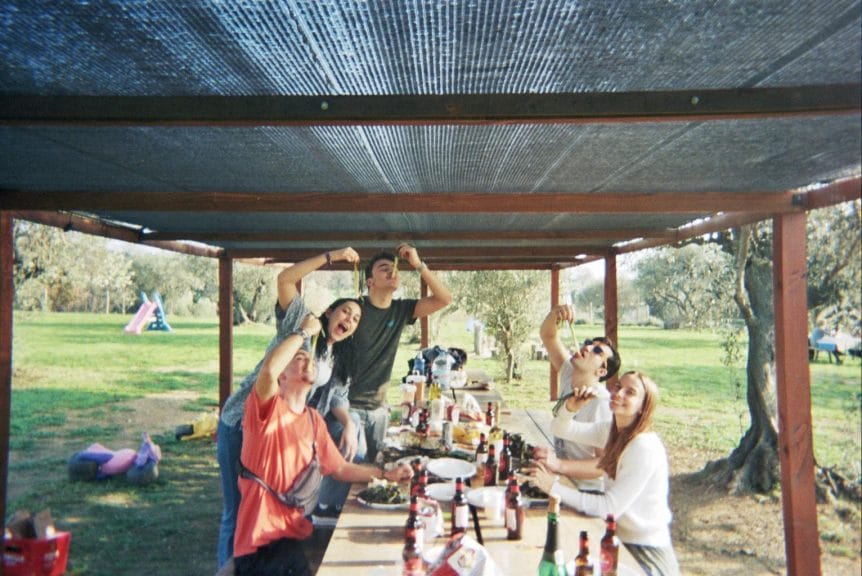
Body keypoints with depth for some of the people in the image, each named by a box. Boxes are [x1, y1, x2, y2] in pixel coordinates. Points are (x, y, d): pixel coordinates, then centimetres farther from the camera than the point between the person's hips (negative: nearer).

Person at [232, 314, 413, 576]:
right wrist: (305, 331, -19)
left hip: (297, 534, 7)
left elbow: (340, 468, 19)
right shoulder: (268, 409, -11)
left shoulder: (314, 420, 11)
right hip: (261, 542, -7)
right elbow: (269, 368, -33)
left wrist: (386, 474, 7)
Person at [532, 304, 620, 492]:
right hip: (563, 481, 7)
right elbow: (547, 335, 3)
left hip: (586, 492, -7)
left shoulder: (602, 404, -21)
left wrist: (559, 464, -35)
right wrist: (555, 314, -18)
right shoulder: (570, 377, 0)